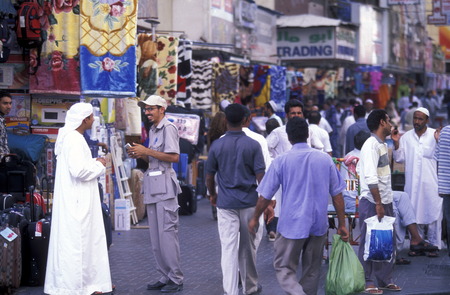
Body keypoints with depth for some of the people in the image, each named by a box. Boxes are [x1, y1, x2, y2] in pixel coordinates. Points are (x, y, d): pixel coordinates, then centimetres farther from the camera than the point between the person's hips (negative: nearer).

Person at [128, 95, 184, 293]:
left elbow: (174, 157, -18)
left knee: (167, 233, -8)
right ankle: (165, 277, 16)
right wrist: (139, 155, 7)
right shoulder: (152, 130, 19)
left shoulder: (168, 128, -8)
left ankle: (176, 279, -2)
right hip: (152, 185, 10)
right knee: (155, 236, 10)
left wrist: (147, 151, -15)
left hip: (164, 185, -10)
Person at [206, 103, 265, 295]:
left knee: (228, 248, -3)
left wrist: (213, 195, 22)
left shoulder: (217, 146, -3)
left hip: (226, 203, -1)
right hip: (249, 202, 1)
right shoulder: (253, 145, -6)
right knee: (248, 247, 15)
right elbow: (260, 177, -8)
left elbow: (209, 177, 4)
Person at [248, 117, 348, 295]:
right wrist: (342, 225, 10)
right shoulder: (325, 159, -1)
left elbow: (265, 196, -3)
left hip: (291, 225, -3)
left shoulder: (281, 161, -8)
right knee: (312, 271, 16)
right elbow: (337, 195, 2)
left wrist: (255, 218, 13)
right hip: (318, 225, 3)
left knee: (284, 269, 4)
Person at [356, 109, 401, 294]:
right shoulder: (371, 145, -16)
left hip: (385, 201, 9)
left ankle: (385, 279, 21)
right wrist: (378, 204, -21)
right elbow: (371, 177, -22)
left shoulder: (382, 144, 13)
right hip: (372, 202, -9)